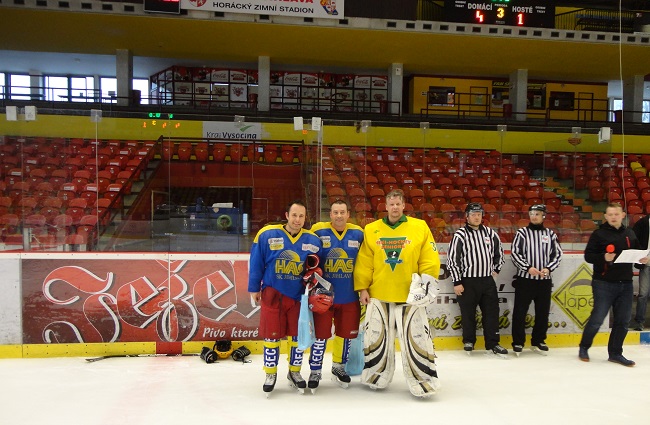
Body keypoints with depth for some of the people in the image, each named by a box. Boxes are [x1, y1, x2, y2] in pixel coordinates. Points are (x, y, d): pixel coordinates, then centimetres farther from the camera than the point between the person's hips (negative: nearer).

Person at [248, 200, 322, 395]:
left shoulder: (313, 240, -4)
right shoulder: (267, 235, -11)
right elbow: (256, 263, -4)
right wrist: (254, 288, 0)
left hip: (299, 295, 2)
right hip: (272, 293, -2)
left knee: (298, 335, 11)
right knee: (272, 335, 5)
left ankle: (294, 373, 29)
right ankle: (270, 374, 23)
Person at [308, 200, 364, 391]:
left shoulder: (358, 234, 0)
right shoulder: (318, 231, -7)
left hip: (350, 296, 3)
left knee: (346, 333, 14)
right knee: (320, 333, 3)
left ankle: (338, 367, 34)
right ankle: (315, 371, 20)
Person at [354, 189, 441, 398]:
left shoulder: (420, 227, 0)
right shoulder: (371, 230, 3)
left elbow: (430, 258, 0)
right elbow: (364, 262, 2)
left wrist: (427, 279, -10)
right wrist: (362, 287, -1)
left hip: (410, 295, -1)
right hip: (378, 295, 2)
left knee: (417, 339, 1)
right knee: (376, 337, 10)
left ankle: (422, 380, 15)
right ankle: (375, 377, 28)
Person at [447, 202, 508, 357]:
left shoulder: (490, 233, 7)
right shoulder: (460, 235, -7)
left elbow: (499, 252, 22)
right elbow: (452, 260, -9)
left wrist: (496, 269, 16)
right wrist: (456, 282, -10)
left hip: (488, 280, 4)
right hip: (468, 281, -4)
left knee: (492, 312, 4)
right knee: (468, 313, 5)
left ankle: (492, 344, 12)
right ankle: (469, 341, 23)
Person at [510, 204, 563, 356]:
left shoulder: (550, 234, 7)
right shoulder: (522, 233, -1)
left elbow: (558, 254, 7)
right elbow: (514, 253, -5)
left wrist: (548, 268, -9)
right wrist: (528, 267, -16)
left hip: (544, 280, 3)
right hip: (524, 279, -3)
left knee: (543, 312, 10)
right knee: (520, 312, 0)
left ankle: (538, 341, 24)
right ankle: (518, 342, 10)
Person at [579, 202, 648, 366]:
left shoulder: (630, 234, 10)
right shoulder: (599, 234, -6)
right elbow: (588, 255, -8)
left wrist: (642, 259, 0)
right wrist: (603, 257, -25)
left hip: (626, 284, 5)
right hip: (604, 283, -5)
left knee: (623, 321, 9)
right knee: (597, 318, -3)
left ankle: (615, 353, 22)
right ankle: (583, 348, 16)